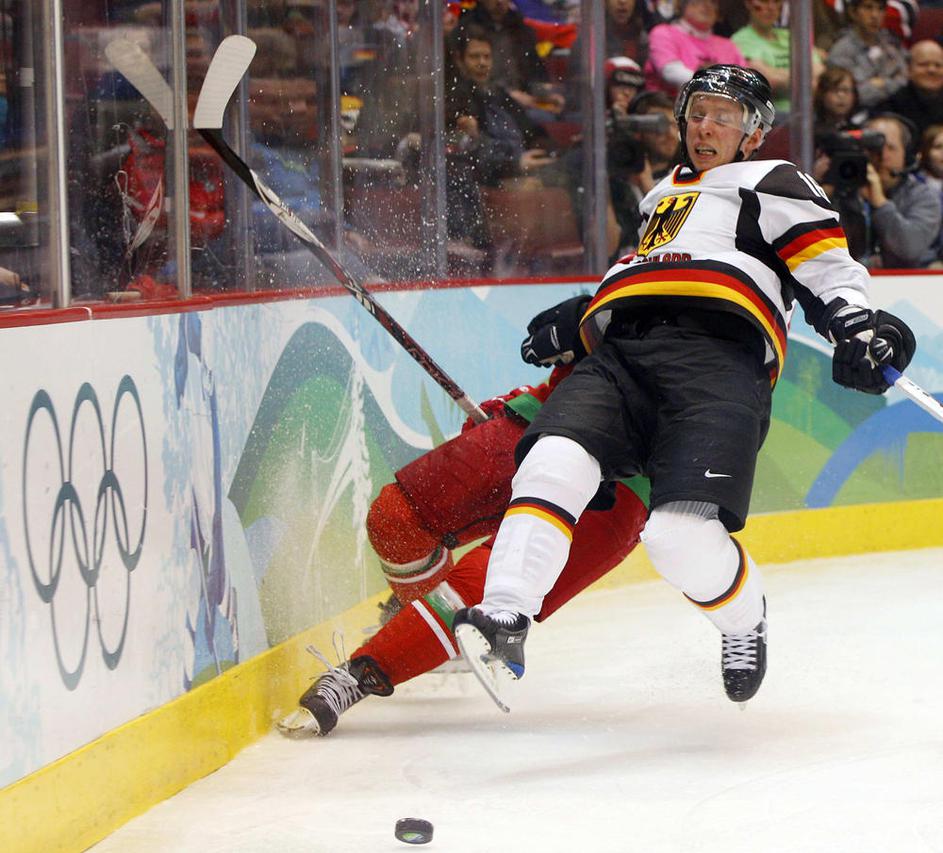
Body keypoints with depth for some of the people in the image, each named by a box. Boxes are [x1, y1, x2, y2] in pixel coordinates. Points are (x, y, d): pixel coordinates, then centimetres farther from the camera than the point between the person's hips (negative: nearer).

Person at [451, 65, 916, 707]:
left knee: (682, 534, -24)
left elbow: (827, 265, 5)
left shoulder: (771, 184, 19)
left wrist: (857, 325, -14)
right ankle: (502, 622, -36)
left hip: (715, 361, -6)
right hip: (619, 357, 6)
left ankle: (746, 621, 7)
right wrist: (576, 328, 30)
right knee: (553, 463, -26)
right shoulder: (663, 196, 41)